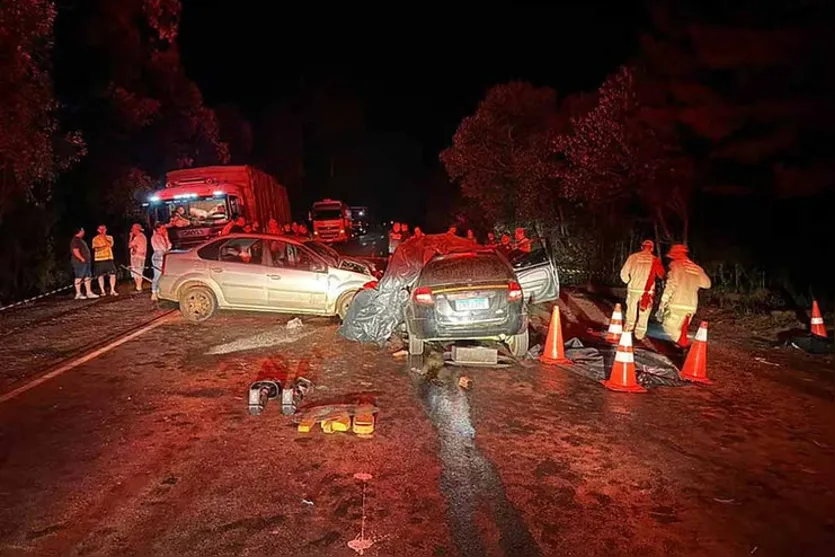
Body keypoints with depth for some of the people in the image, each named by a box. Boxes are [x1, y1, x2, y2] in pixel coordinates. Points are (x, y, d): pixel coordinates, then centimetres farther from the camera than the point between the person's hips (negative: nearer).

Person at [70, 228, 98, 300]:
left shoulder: (80, 240, 20)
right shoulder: (75, 240, -12)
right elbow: (75, 251, -20)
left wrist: (86, 259, 19)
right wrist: (82, 259, -21)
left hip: (85, 262, 11)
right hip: (79, 262, -11)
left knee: (88, 277, 8)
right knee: (79, 277, -7)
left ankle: (89, 293, 10)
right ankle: (78, 294, -5)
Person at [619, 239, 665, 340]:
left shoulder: (633, 257, -3)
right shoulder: (655, 260, -4)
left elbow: (624, 273, -3)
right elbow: (661, 275, 2)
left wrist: (628, 282, 14)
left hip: (633, 289, 1)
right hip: (647, 291, -1)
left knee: (631, 310, 15)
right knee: (644, 313, 8)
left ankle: (628, 331, 22)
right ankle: (640, 334, 9)